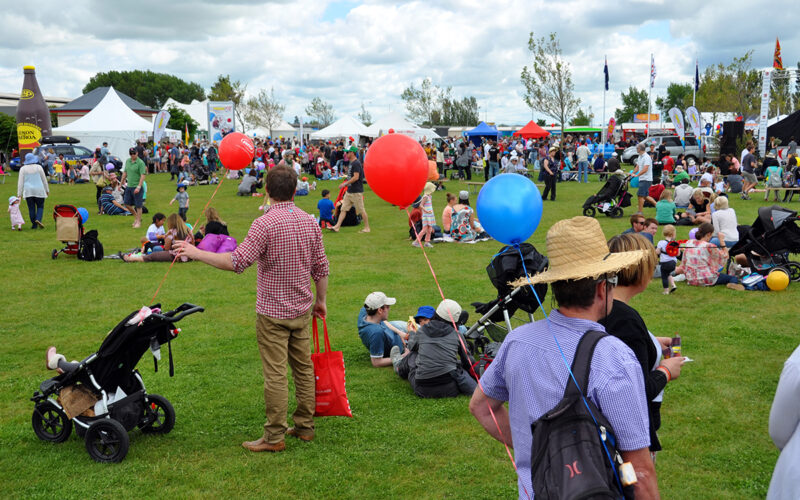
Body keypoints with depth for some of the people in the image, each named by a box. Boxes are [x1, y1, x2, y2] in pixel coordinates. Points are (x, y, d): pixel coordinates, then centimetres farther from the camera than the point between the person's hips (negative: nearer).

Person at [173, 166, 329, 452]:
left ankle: (274, 437, 6)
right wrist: (321, 300, 21)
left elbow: (237, 261, -24)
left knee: (275, 374, -1)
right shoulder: (310, 222, 3)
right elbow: (321, 268, 8)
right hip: (302, 309, 6)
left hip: (272, 312, -6)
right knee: (304, 367, 14)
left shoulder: (265, 224, -17)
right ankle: (305, 426, 24)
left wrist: (196, 253, -17)